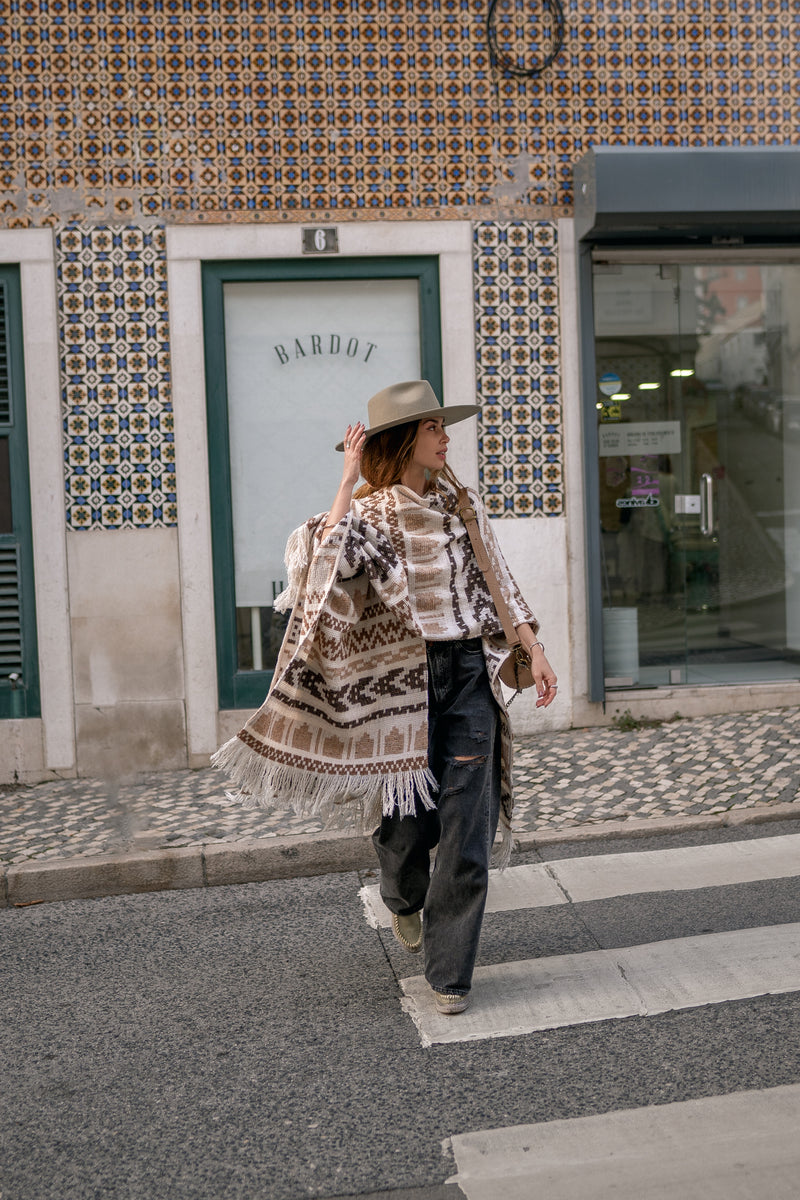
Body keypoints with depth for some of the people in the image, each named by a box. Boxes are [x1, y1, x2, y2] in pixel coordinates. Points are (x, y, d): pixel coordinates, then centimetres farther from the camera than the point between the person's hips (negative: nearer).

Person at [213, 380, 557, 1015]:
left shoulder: (462, 504, 11)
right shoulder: (368, 513, -2)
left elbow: (499, 582, 17)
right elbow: (333, 559, -25)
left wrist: (535, 650, 13)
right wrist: (350, 479, -18)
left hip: (470, 675, 3)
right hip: (400, 682, -3)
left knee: (467, 832, -1)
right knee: (406, 817, 8)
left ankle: (450, 974, 10)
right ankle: (404, 902, 44)